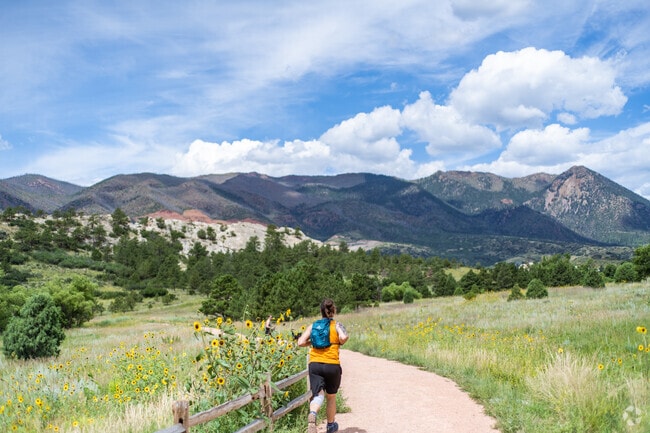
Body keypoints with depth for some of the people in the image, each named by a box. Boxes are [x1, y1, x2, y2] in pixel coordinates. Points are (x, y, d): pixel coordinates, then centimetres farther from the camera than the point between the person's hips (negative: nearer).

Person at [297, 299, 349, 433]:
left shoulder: (313, 325, 9)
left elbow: (301, 342, 0)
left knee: (318, 395, -5)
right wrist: (340, 343, 2)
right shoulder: (337, 325, 2)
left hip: (315, 364, 1)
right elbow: (344, 337, -19)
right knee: (331, 396, 19)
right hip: (332, 365, -1)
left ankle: (312, 414, -37)